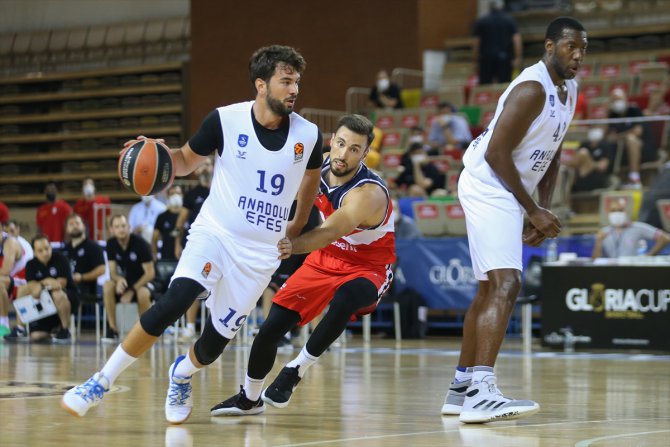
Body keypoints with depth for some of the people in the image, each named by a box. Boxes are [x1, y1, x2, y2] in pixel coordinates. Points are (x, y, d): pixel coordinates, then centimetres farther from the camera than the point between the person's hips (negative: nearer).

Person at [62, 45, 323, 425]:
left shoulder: (308, 135, -5)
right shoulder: (225, 120, -10)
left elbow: (311, 176, 18)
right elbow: (188, 161, 6)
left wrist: (298, 225, 25)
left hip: (260, 251, 2)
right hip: (215, 232, -2)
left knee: (218, 339, 2)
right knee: (176, 300, -27)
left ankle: (182, 374, 39)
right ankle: (102, 382, -16)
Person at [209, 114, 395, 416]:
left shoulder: (368, 193, -32)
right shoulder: (318, 170, -11)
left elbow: (329, 232, -48)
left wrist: (293, 246, -64)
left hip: (367, 268, -6)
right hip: (325, 259, 6)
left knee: (345, 299, -40)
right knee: (270, 328, 0)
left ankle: (296, 370, -19)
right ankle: (249, 398, 26)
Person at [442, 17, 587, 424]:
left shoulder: (568, 91, 11)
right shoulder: (532, 90, -19)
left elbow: (551, 155, 19)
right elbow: (496, 153, -22)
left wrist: (543, 210, 7)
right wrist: (534, 210, -18)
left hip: (508, 195, 11)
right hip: (488, 187, -11)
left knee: (490, 290, 16)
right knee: (506, 284, -23)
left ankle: (462, 388, 26)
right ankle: (481, 393, -33)